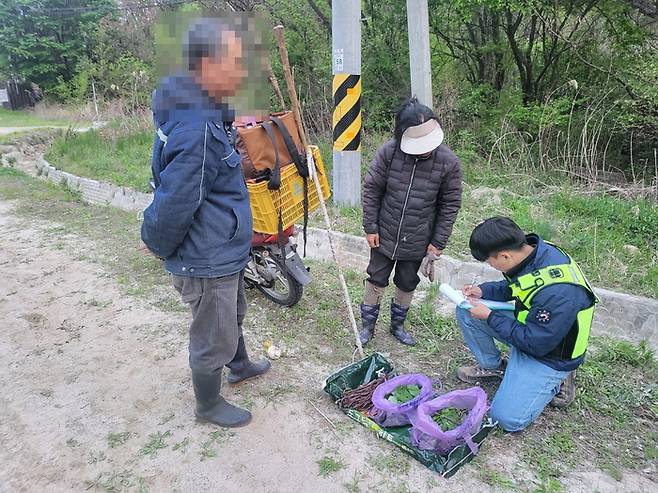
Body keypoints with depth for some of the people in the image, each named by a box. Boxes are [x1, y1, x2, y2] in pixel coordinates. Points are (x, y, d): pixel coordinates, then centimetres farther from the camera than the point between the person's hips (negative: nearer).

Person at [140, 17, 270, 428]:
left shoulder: (204, 115, 4)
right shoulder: (198, 132, -31)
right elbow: (173, 205, -26)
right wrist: (158, 245, -9)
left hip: (225, 254, 10)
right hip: (207, 264, -10)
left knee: (232, 316, 31)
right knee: (214, 340, 12)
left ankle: (240, 366, 57)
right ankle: (209, 406, 36)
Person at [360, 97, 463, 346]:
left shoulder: (448, 162, -15)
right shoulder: (388, 152, -18)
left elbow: (450, 205, -6)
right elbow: (371, 189, -8)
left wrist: (438, 243, -6)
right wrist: (370, 228, -7)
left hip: (418, 241, 1)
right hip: (385, 235, 0)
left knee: (407, 284, 18)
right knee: (376, 280, 13)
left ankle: (398, 324, 41)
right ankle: (368, 325, 33)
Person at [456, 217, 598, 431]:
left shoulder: (557, 292, -38)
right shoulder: (529, 250, -14)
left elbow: (535, 344, -26)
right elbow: (513, 288, 8)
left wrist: (490, 317, -21)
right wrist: (483, 291, -8)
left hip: (549, 355, -7)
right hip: (528, 327, 8)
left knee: (507, 418, -13)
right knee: (466, 312, -4)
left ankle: (557, 381, 10)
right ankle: (493, 367, 16)